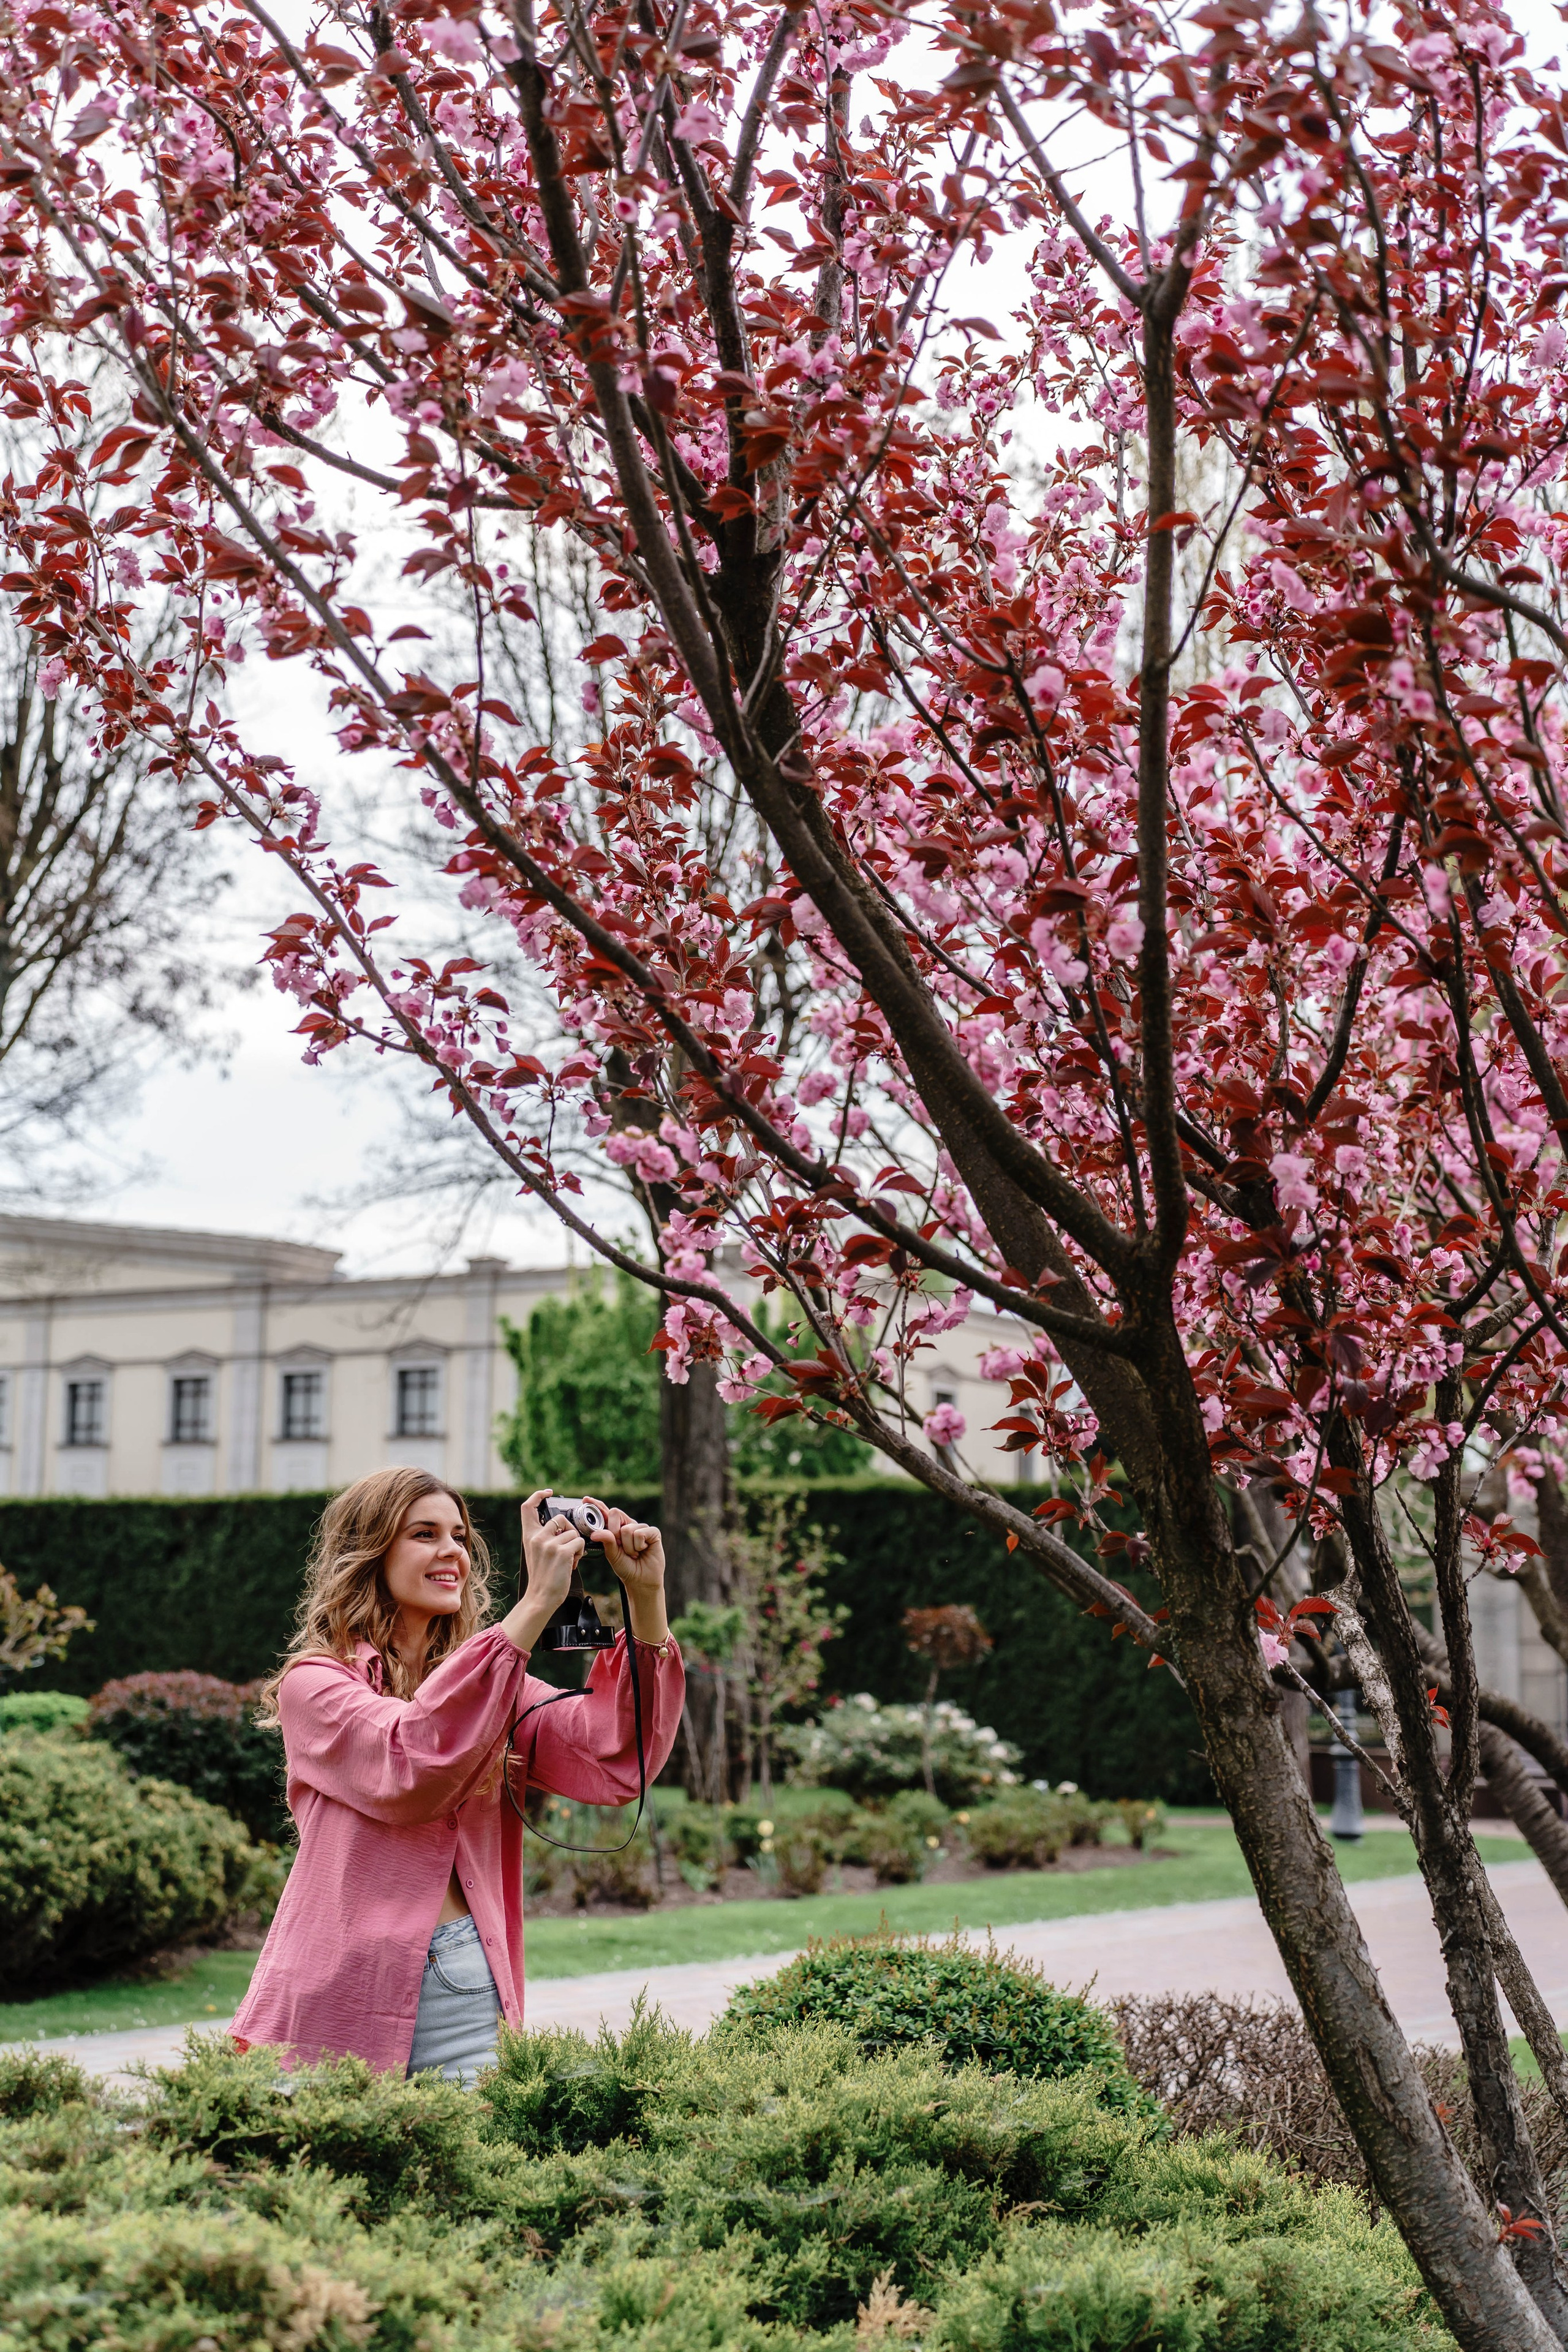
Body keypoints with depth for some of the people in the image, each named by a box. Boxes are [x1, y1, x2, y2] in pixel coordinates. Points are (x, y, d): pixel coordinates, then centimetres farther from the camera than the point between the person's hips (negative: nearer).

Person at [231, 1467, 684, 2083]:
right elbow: (408, 1762, -21)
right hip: (341, 2006, -3)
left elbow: (614, 1764, -2)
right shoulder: (314, 1683, -1)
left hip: (469, 1997, 4)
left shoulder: (493, 1684, 12)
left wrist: (647, 1602, -10)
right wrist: (536, 1605, -22)